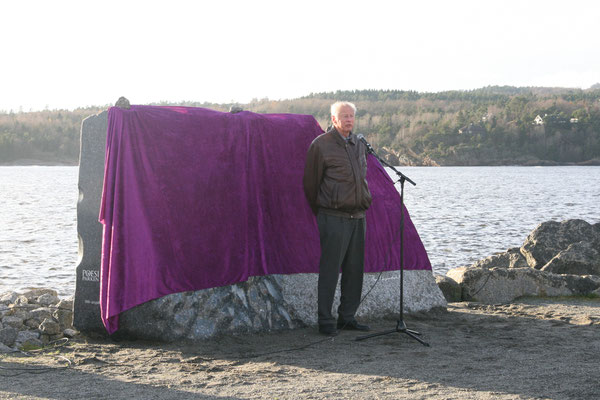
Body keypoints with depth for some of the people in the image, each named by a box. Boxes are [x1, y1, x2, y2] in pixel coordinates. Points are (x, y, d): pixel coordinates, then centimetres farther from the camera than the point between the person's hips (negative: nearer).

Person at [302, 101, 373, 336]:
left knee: (355, 268, 9)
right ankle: (325, 321, 0)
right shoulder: (321, 145, -6)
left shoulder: (359, 145, 15)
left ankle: (347, 317, 19)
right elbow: (310, 183, -1)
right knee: (330, 269, -6)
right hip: (334, 217, -7)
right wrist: (319, 213, 6)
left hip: (358, 217, 7)